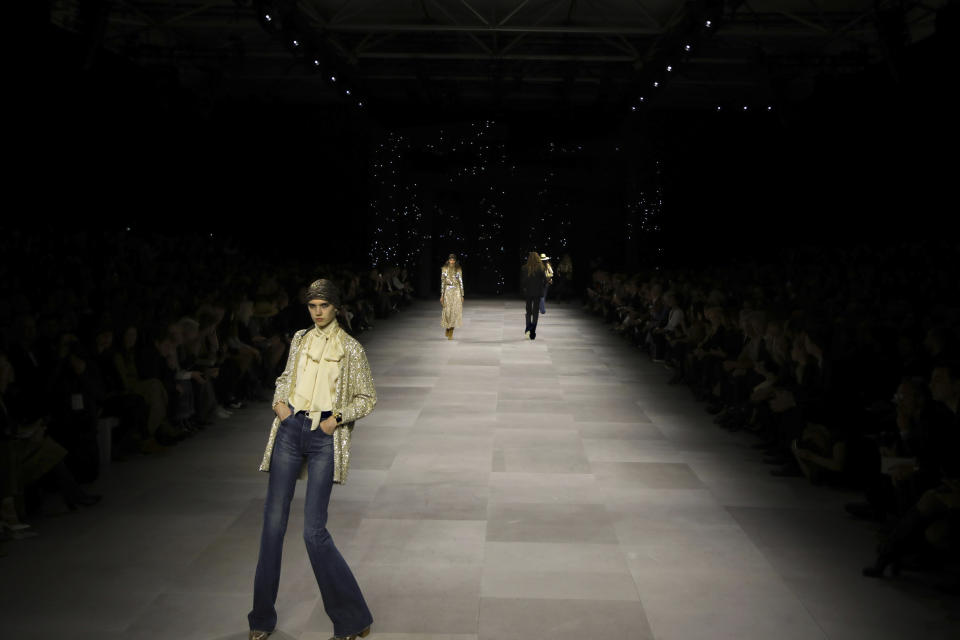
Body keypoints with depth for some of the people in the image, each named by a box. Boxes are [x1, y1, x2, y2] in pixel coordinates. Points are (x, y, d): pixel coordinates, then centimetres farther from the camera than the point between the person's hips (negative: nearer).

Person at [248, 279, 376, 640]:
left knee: (314, 531, -8)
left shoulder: (350, 348, 0)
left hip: (325, 438, -4)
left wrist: (338, 417, -11)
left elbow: (367, 398, 3)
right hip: (290, 430, 4)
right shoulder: (300, 339, 11)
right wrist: (279, 401, 5)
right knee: (273, 522, 4)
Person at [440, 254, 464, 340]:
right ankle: (447, 328, 24)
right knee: (447, 312, -3)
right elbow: (442, 282, 3)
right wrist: (442, 295, 0)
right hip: (447, 292, 0)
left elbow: (461, 282, 5)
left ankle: (451, 333, 4)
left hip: (456, 292, 0)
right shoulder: (444, 269, 3)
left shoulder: (458, 269, 3)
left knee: (455, 311, -4)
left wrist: (462, 295, 1)